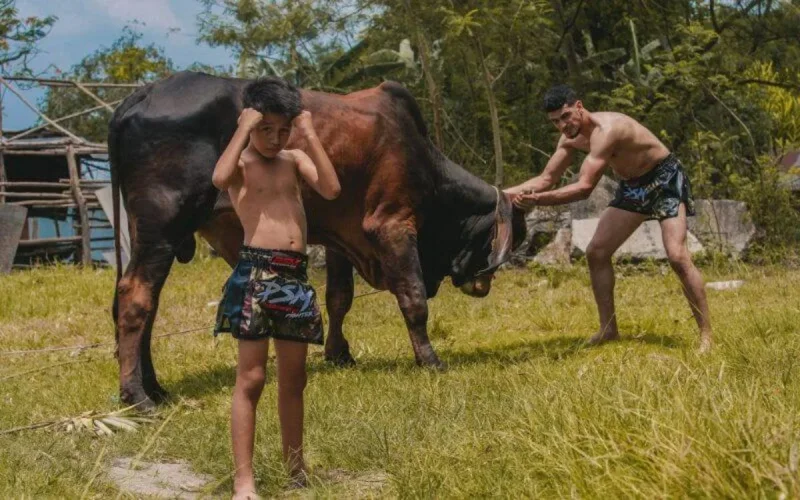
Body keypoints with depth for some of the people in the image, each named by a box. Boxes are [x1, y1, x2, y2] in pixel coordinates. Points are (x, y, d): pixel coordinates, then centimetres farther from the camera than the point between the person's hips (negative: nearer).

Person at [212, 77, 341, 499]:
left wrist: (310, 136, -3)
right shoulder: (241, 162, 1)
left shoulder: (295, 159, 14)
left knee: (293, 380, 13)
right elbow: (220, 179, -24)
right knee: (250, 378, -5)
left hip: (295, 275, 5)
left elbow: (331, 189, -2)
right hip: (256, 272, -5)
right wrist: (244, 129, -14)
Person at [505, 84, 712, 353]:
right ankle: (608, 329, 13)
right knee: (596, 253, 3)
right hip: (632, 186, 9)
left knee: (677, 256, -21)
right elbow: (546, 179, 2)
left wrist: (537, 200, -45)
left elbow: (584, 187, -39)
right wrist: (503, 193, -8)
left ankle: (706, 335, -14)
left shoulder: (606, 129, -33)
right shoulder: (570, 137, -5)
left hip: (665, 179, -9)